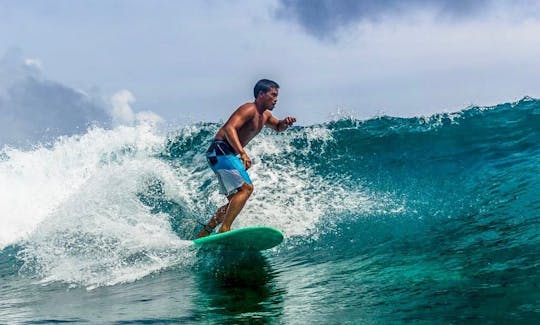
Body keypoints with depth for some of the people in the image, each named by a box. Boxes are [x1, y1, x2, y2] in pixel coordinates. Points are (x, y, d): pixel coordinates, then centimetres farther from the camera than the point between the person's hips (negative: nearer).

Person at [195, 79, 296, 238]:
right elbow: (229, 128, -27)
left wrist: (285, 122, 9)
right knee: (246, 188, -21)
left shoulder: (265, 115, 16)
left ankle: (204, 233, 15)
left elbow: (278, 127, 35)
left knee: (235, 200, 12)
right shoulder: (249, 109, -13)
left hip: (228, 155, 10)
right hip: (220, 151, -10)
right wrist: (242, 153, -38)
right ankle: (224, 229, -27)